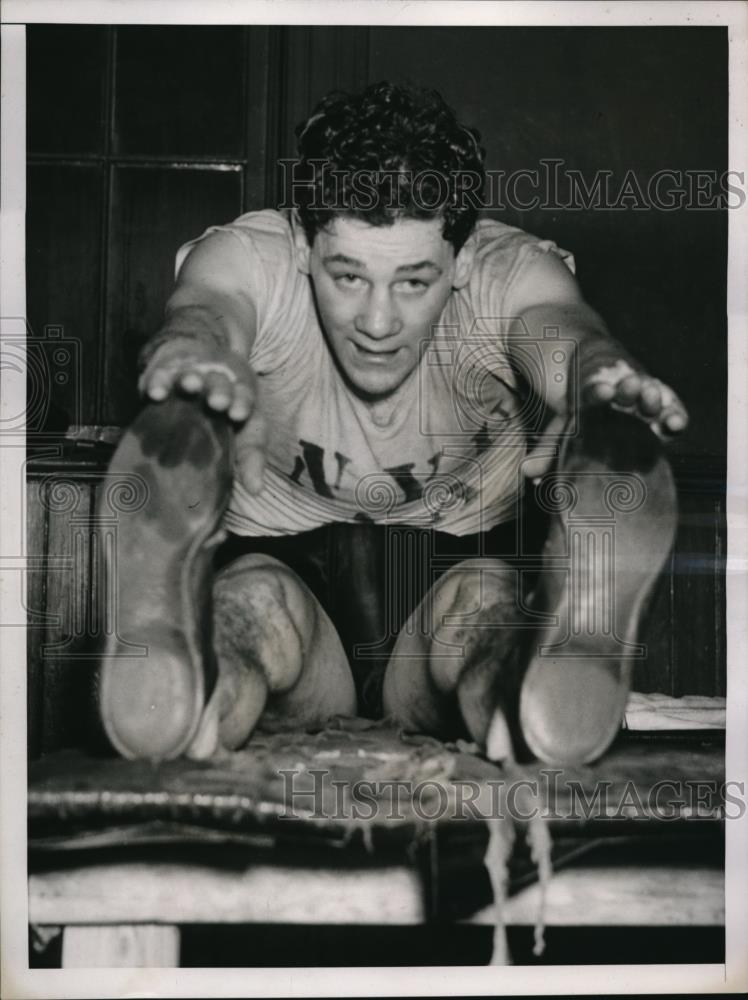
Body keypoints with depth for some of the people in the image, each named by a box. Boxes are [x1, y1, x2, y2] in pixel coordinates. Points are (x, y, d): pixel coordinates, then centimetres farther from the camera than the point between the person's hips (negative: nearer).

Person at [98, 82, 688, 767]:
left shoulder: (512, 271, -14)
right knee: (253, 598, -36)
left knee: (486, 597, -35)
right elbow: (209, 307, -38)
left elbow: (560, 329, -36)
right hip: (280, 556, 0)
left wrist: (604, 377, -62)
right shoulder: (244, 258, -15)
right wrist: (197, 350, -64)